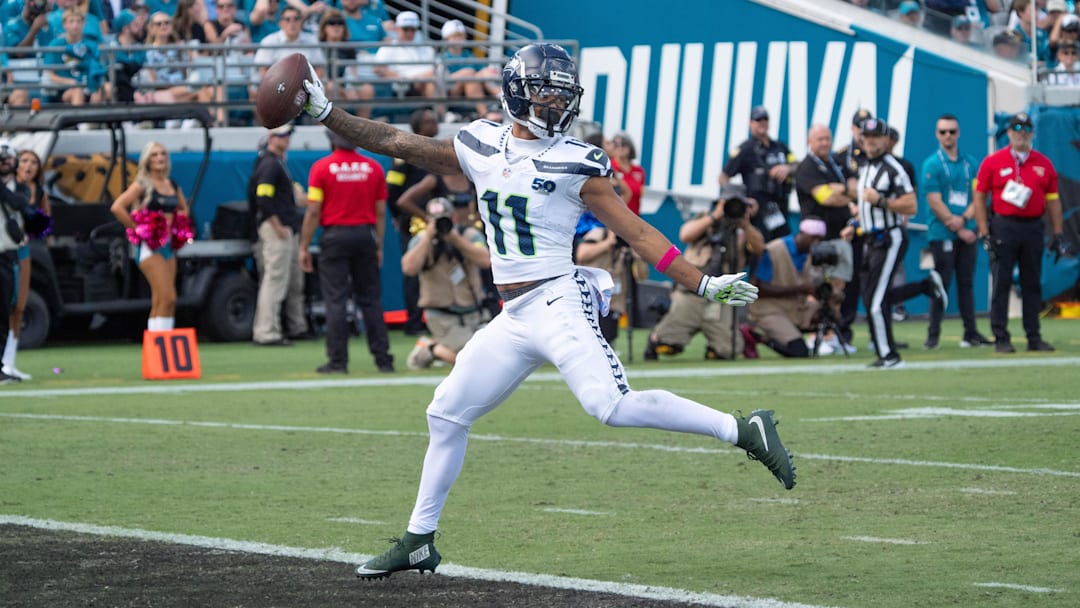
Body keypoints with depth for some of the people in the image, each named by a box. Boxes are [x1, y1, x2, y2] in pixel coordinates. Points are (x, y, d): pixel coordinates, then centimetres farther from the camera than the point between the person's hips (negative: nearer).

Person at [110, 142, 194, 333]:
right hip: (151, 246, -7)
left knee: (159, 302, 5)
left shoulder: (173, 186, 14)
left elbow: (184, 208, 34)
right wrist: (136, 229, -12)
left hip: (169, 245, 7)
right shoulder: (142, 185, -5)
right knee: (167, 298, -17)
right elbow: (117, 207, -15)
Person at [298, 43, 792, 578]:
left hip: (559, 303, -6)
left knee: (612, 405, -25)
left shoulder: (574, 163, -4)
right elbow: (395, 143, 14)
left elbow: (637, 233, -2)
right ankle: (419, 542, 22)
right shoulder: (481, 148, 10)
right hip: (513, 318, 6)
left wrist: (704, 284, -7)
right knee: (447, 414, 10)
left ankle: (744, 430, -22)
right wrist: (324, 111, 9)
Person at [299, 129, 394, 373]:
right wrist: (379, 246, 15)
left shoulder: (322, 167, -4)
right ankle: (383, 359, 6)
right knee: (371, 299, 8)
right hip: (365, 235, 3)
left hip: (335, 236, -3)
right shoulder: (373, 168, 4)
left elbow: (313, 212, -6)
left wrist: (304, 247, -1)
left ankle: (338, 361, -3)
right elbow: (381, 211, 7)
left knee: (335, 300, -1)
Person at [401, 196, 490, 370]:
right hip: (442, 316, -4)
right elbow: (408, 269, -22)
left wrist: (456, 239, -23)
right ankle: (430, 348, 9)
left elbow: (486, 261, -19)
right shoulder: (421, 240, -4)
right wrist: (428, 238, -21)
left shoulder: (470, 235, -1)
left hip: (474, 313, 4)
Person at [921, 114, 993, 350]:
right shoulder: (932, 165, -2)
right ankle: (933, 334, -2)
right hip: (942, 233, -4)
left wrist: (963, 219, -11)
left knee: (967, 283, 6)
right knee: (942, 283, -6)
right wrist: (959, 230, -10)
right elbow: (935, 202, -8)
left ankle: (970, 333, 9)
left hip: (966, 232, 4)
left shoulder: (970, 164, 11)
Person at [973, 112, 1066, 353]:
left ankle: (1034, 337, 12)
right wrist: (984, 233, -7)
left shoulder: (1044, 163, 9)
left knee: (1032, 285, 7)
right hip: (1003, 227, -3)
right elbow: (979, 197, 0)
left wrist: (1057, 234, 5)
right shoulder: (992, 162, 1)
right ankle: (1001, 338, 1)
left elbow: (1053, 200, 11)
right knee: (1001, 284, -3)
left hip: (1033, 228, 3)